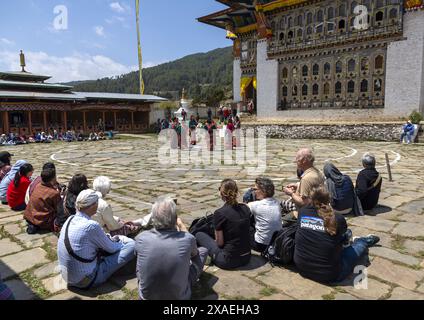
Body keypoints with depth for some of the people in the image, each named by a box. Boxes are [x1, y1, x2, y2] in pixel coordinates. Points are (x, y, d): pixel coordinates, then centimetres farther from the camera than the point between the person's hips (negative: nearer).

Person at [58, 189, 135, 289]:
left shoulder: (70, 219, -3)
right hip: (86, 281, -8)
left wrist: (111, 239, 9)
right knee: (132, 245, -4)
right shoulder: (91, 226, -27)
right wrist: (118, 241, 11)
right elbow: (112, 248, -9)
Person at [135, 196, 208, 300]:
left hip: (146, 296, 2)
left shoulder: (141, 238, -20)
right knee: (203, 251, 15)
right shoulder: (187, 239, -24)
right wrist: (181, 226, 15)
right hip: (179, 296, -1)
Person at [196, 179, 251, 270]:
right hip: (246, 258, 6)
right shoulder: (246, 209, -1)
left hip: (229, 261, -6)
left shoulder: (219, 213, -18)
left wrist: (216, 240, 12)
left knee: (199, 235, 10)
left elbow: (220, 242, -12)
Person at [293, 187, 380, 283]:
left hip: (302, 268, 4)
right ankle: (366, 241, 52)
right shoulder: (338, 219, -14)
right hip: (328, 275, -3)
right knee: (360, 243, 22)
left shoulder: (302, 212, -8)